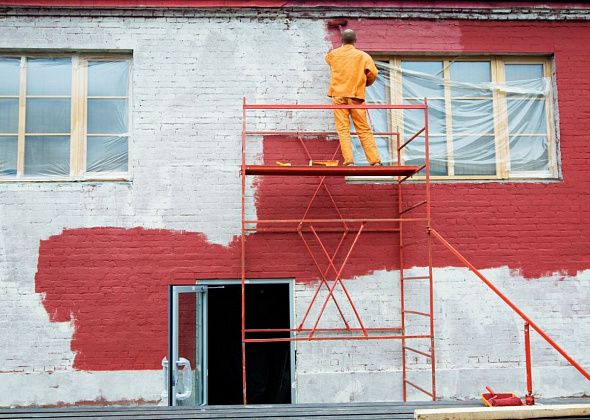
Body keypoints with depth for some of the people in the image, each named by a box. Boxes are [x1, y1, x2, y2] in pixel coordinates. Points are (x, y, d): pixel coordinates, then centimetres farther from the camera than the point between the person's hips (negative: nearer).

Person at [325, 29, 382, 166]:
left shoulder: (333, 54, 8)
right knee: (364, 129, 3)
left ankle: (348, 160, -13)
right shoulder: (363, 56, 4)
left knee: (343, 129, -2)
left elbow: (327, 58, 31)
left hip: (339, 95, 0)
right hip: (356, 96, 0)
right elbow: (373, 73, -5)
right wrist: (366, 83, 15)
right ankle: (375, 160, -1)